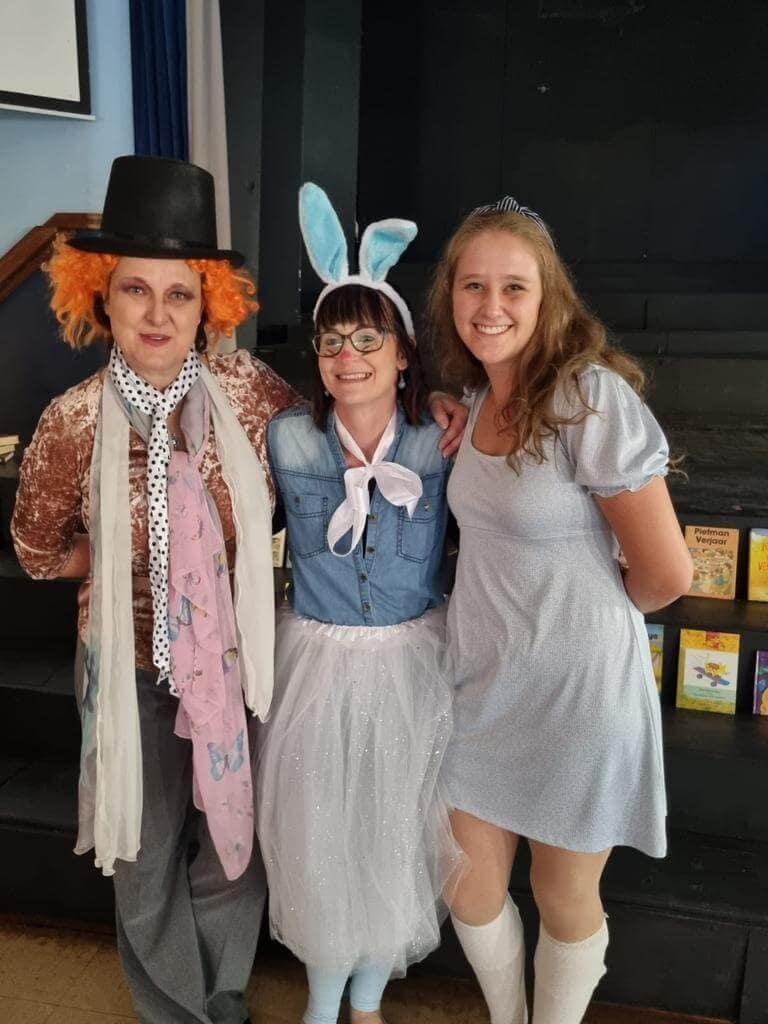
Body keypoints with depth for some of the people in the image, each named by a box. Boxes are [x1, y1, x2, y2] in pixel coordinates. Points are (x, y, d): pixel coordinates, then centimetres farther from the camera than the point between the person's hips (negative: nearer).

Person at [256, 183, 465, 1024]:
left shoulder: (441, 444, -10)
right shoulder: (286, 440, -10)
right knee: (320, 836, 14)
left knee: (397, 834, 15)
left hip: (415, 663, 0)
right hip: (318, 663, 0)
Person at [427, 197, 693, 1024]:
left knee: (564, 896, 16)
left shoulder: (591, 398, -21)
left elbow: (666, 572, -18)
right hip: (482, 679, 6)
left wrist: (588, 615, -1)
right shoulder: (476, 395, 1)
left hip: (576, 685, -6)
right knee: (471, 888, 18)